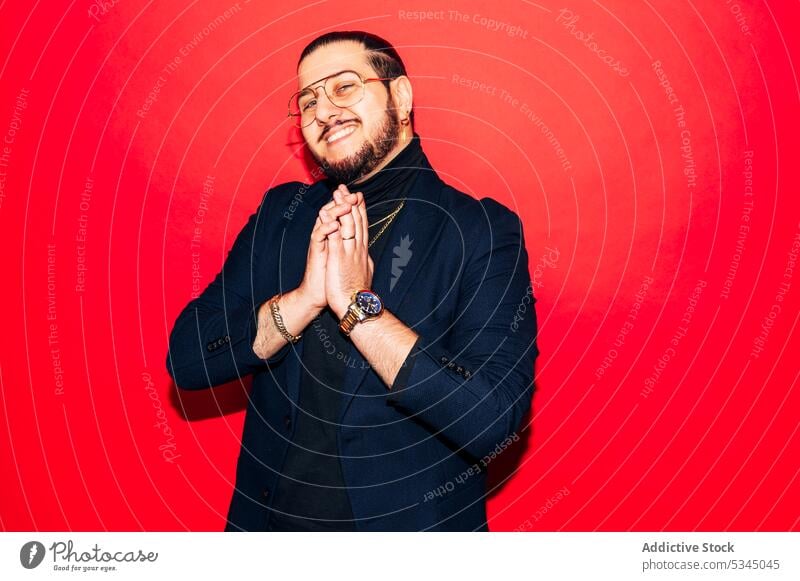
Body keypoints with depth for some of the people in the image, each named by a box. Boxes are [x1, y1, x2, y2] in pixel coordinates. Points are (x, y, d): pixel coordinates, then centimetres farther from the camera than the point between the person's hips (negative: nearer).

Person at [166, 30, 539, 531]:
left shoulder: (482, 230, -13)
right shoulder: (280, 213, 0)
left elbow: (494, 420, -22)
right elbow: (186, 360, -6)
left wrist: (357, 303, -24)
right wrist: (303, 299, -20)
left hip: (408, 521, -3)